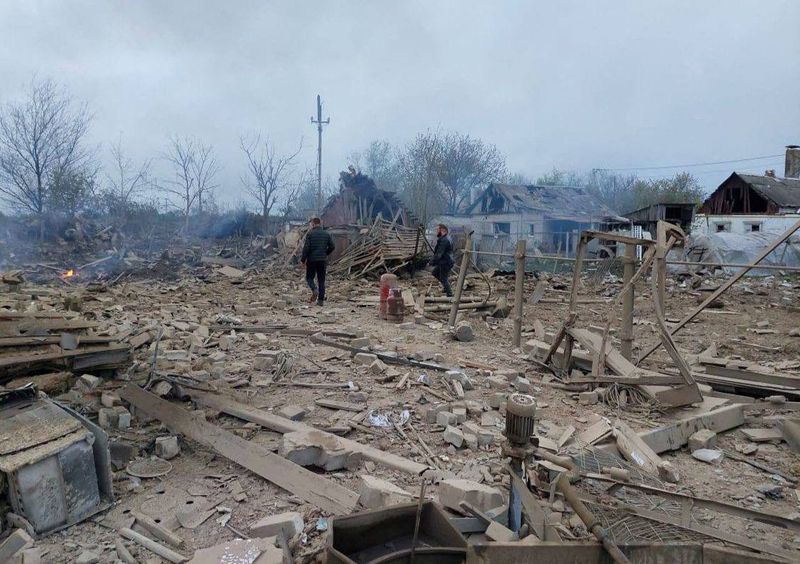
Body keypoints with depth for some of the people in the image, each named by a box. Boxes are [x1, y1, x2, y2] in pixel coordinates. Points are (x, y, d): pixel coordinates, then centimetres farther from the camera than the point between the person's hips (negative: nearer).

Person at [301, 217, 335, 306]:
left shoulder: (310, 234, -5)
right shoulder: (326, 234, 5)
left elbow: (306, 247, -11)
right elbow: (332, 246, 3)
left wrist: (303, 259, -2)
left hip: (312, 260, -3)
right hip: (323, 260, 3)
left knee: (309, 278, 13)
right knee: (321, 280, 7)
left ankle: (314, 290, -15)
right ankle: (321, 300, 3)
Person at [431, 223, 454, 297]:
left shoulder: (444, 240, -24)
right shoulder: (444, 238, 11)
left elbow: (439, 253, -25)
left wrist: (432, 262, -19)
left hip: (445, 263, -10)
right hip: (443, 261, 10)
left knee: (443, 278, 1)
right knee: (435, 272, 20)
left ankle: (449, 294, 10)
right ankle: (446, 286, 27)